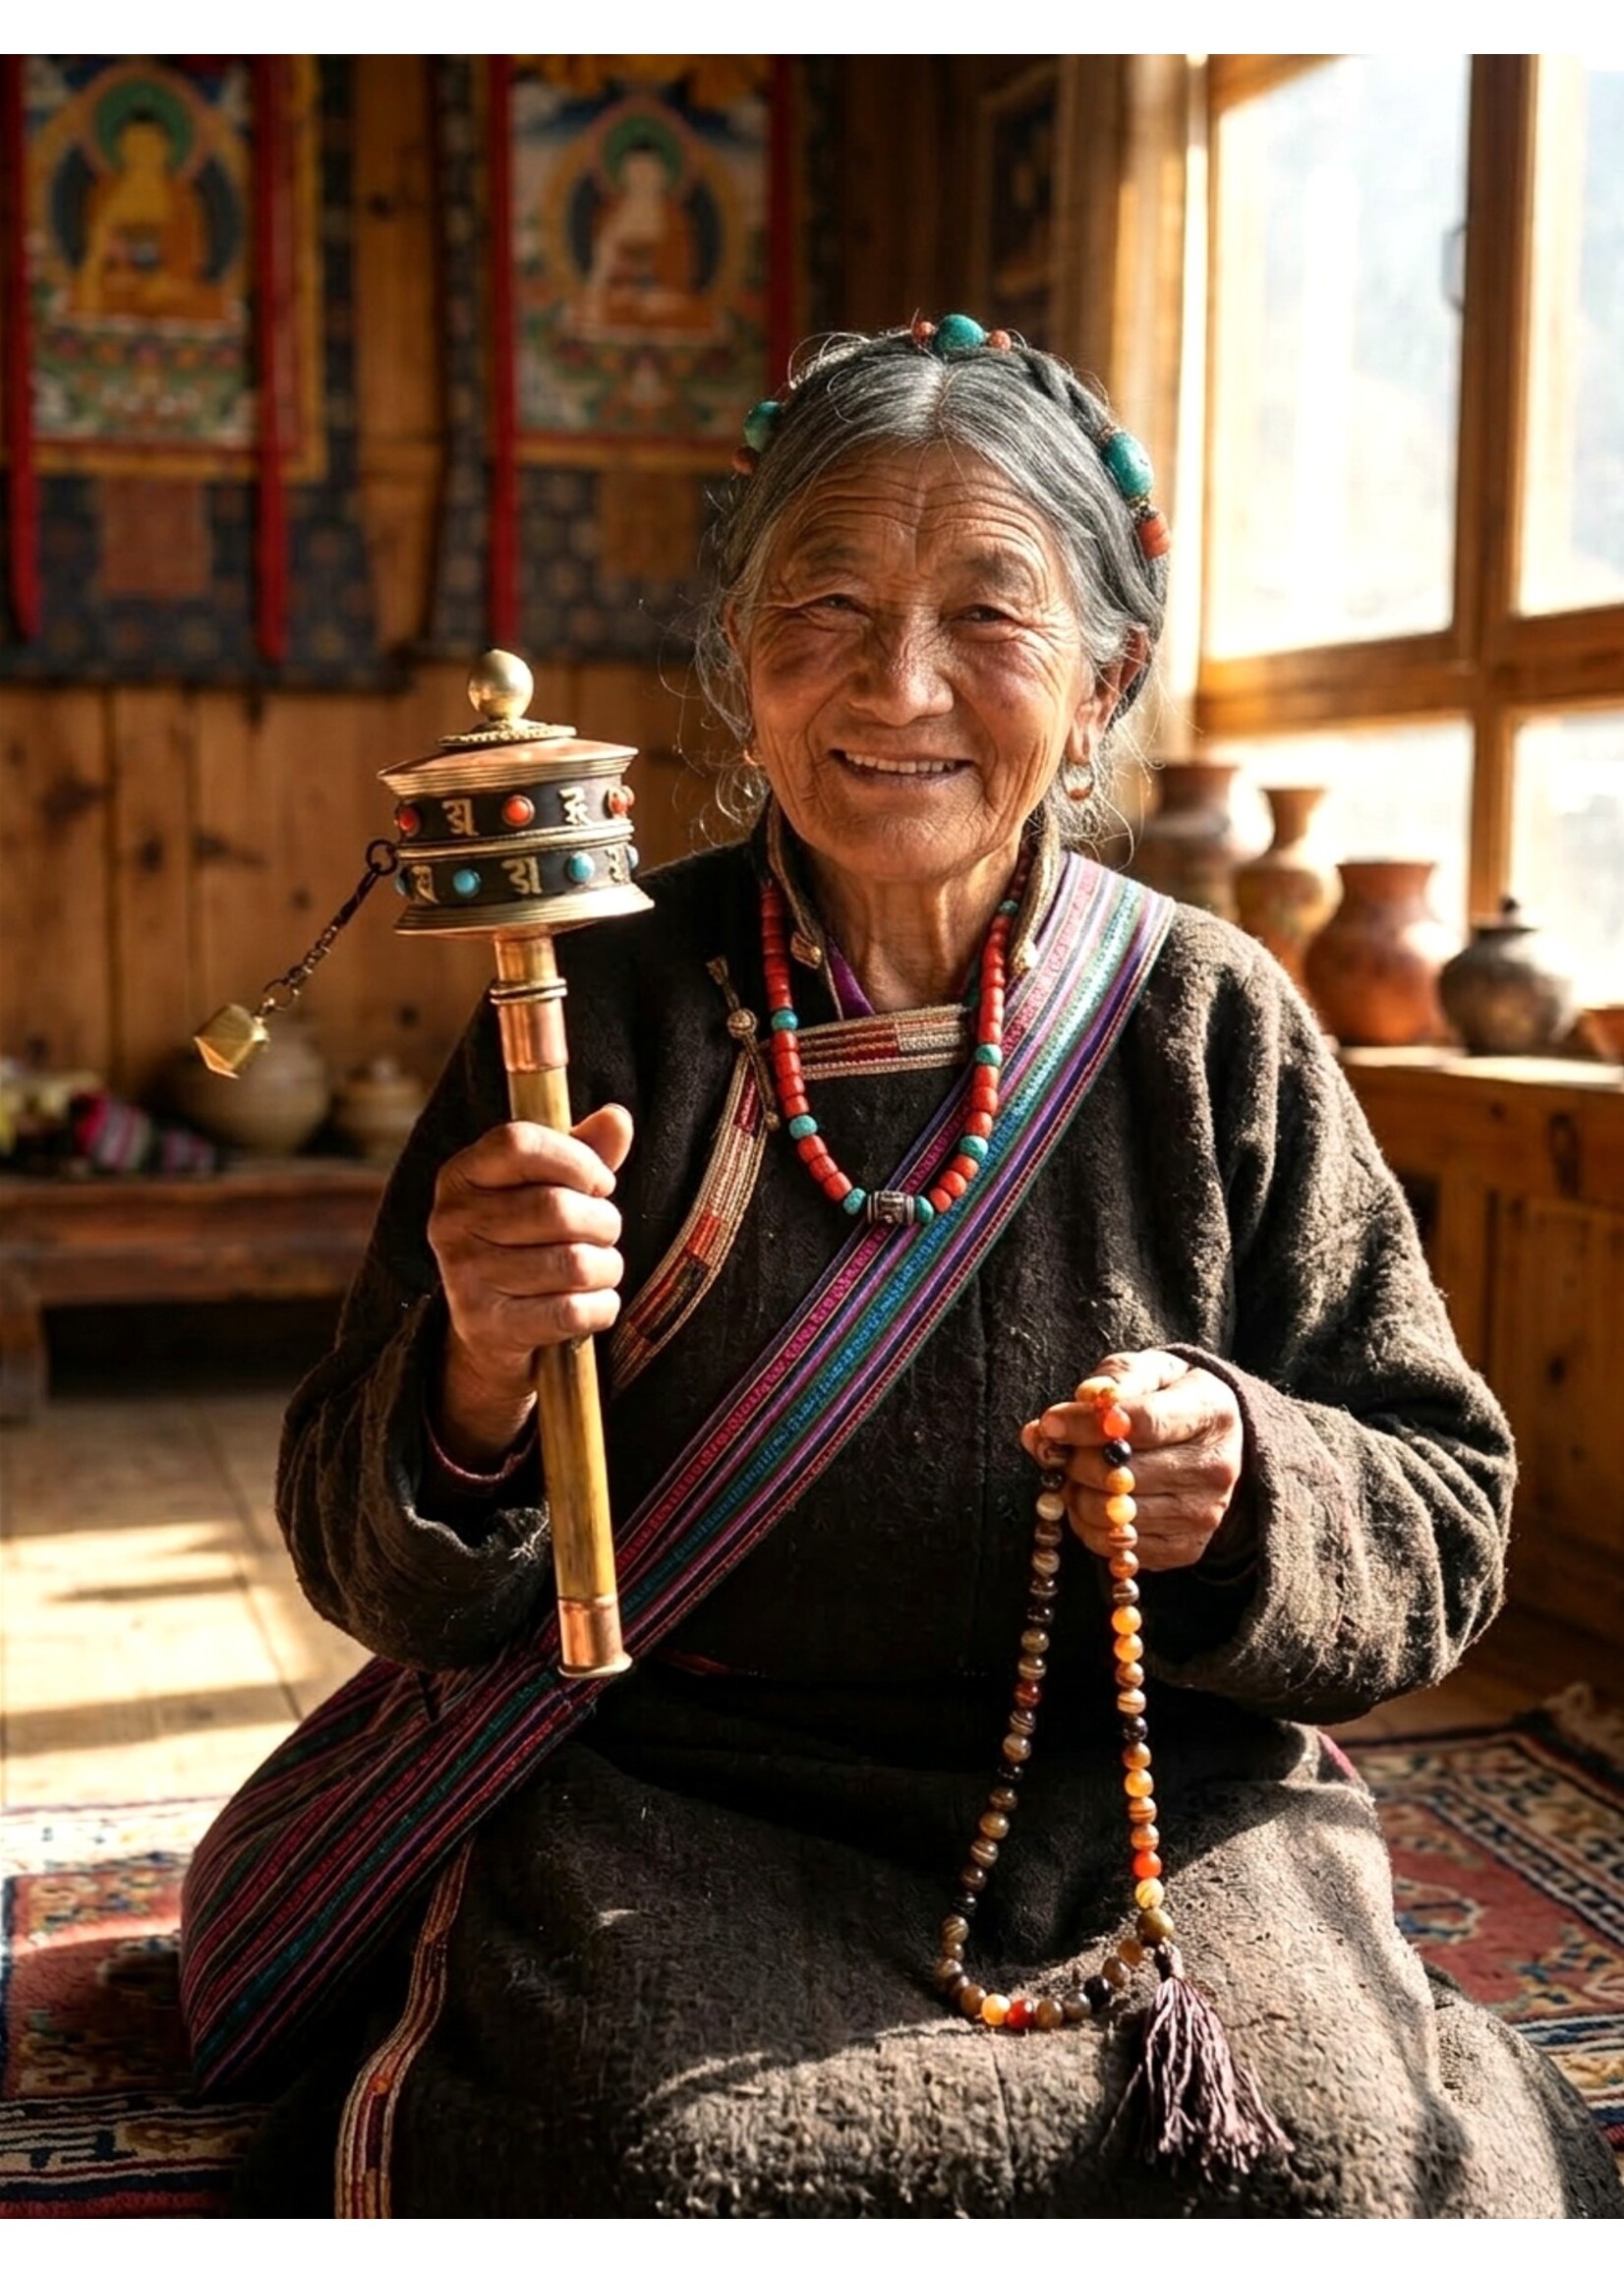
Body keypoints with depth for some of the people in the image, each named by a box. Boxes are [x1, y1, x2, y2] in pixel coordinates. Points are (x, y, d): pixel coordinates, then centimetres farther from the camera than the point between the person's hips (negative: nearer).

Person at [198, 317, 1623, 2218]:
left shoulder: (1211, 1029, -1)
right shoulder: (600, 1017, -2)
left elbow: (1442, 1530, 3)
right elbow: (384, 1580, -1)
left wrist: (1241, 1486, -19)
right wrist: (474, 1384, -22)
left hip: (1156, 1794, 1)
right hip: (675, 1802, 0)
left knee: (1325, 2155, -23)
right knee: (682, 2161, -27)